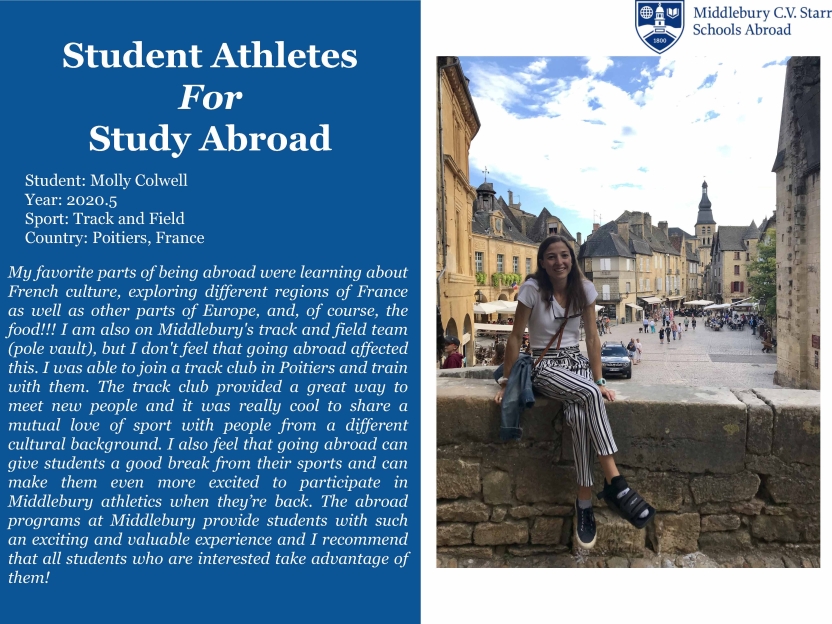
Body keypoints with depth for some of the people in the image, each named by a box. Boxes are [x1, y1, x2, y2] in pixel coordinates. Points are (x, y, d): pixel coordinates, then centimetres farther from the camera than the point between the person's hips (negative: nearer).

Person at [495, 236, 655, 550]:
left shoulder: (584, 289, 0)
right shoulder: (533, 288, -10)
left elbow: (592, 338, 2)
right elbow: (516, 337, -6)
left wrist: (599, 380, -5)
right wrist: (506, 380, -5)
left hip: (577, 362, 3)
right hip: (545, 366, -3)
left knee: (580, 415, -31)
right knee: (590, 395, -35)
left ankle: (584, 502, -23)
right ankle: (615, 483, -31)